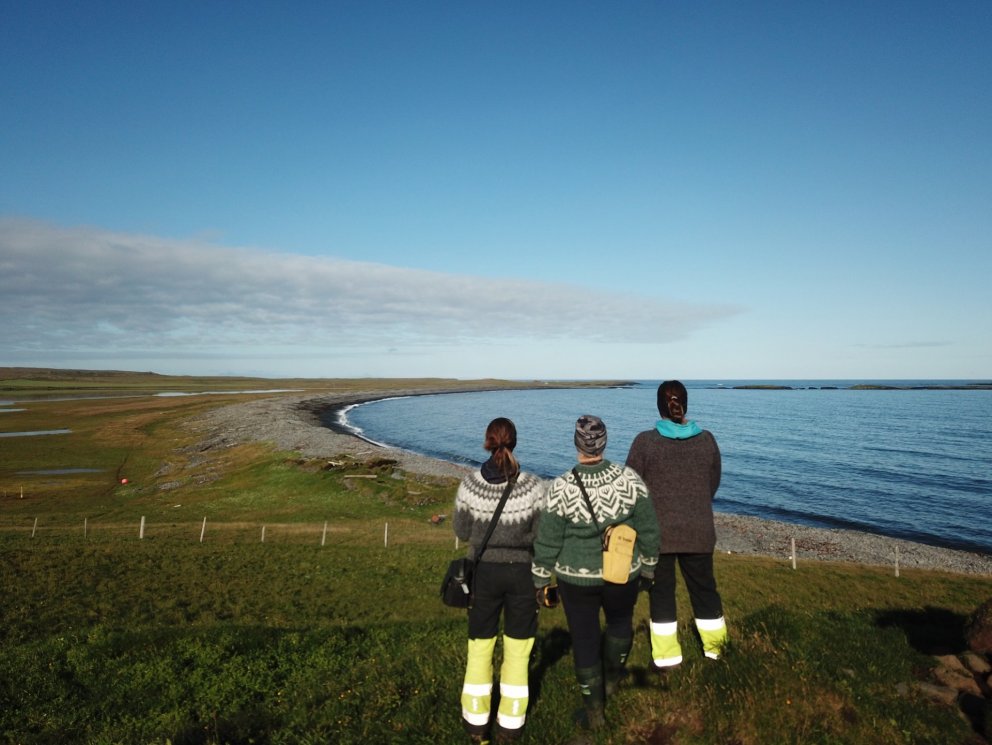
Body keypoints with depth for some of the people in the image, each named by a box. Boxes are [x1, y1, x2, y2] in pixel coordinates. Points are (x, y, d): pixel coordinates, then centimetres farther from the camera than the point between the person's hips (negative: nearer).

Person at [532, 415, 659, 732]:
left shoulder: (561, 488, -22)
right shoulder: (629, 479, -18)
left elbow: (547, 542, -12)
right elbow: (648, 531, -6)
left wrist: (539, 581, 3)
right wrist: (648, 568, 10)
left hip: (576, 578, -1)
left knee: (584, 640, 18)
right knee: (620, 621, 32)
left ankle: (594, 712, 33)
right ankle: (611, 679, 53)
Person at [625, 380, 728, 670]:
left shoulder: (645, 441, -13)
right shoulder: (706, 440, -3)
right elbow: (713, 484, 8)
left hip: (657, 531, -2)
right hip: (698, 531, 3)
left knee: (661, 592, 12)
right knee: (704, 588, 19)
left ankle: (666, 656, 20)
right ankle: (717, 649, 33)